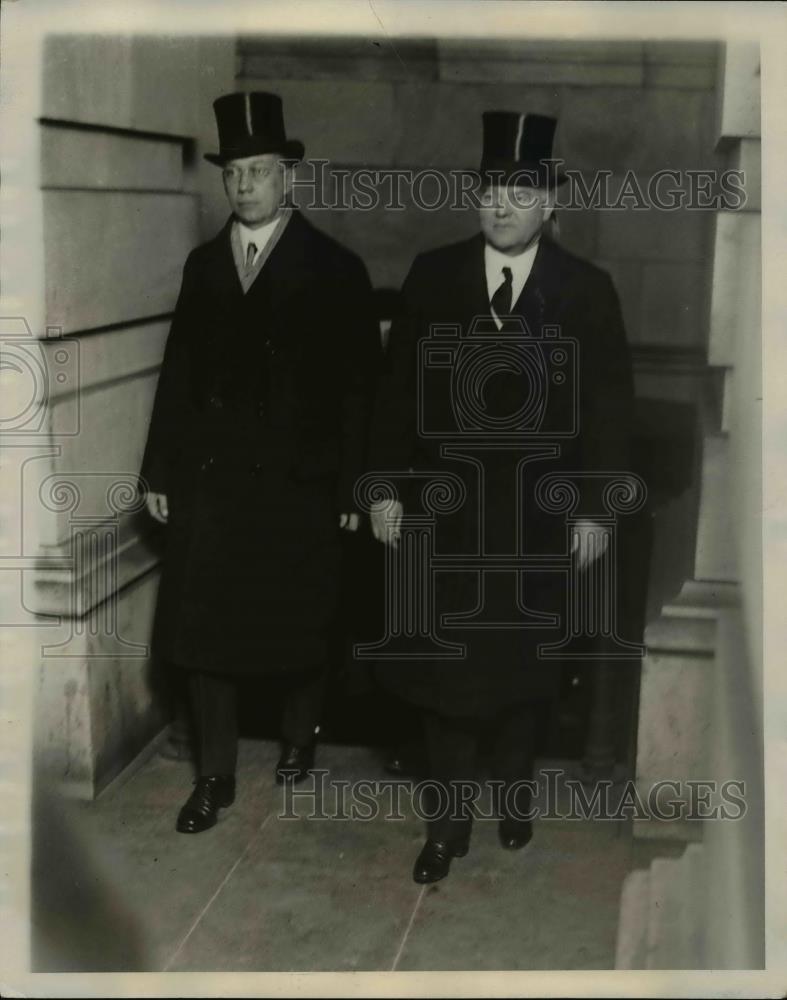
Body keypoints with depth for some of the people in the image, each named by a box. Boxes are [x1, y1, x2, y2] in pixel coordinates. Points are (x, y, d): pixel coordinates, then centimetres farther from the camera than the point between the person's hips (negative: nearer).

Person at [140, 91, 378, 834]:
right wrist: (160, 471, 5)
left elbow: (357, 386, -5)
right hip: (209, 476, 3)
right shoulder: (203, 264, 9)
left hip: (298, 483, -3)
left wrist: (351, 486, -9)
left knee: (298, 630, 10)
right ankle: (215, 775, 18)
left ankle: (298, 737, 36)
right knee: (202, 631, 5)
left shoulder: (334, 269, -3)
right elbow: (179, 372, 8)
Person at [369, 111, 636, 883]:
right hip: (444, 503, 0)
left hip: (537, 512, 0)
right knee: (445, 663, 5)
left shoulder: (587, 289, -2)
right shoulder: (432, 275, 0)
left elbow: (609, 407, -2)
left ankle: (513, 788, 36)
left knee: (521, 660, 13)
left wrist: (596, 507, -5)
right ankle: (449, 818, 18)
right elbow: (397, 388, 1)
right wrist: (388, 488, -3)